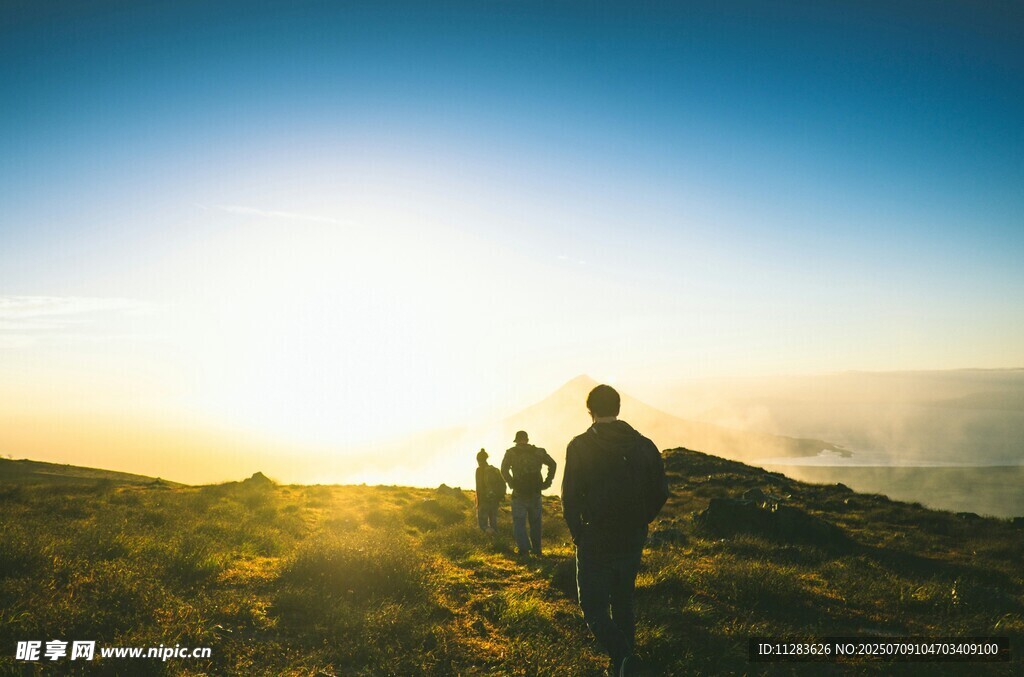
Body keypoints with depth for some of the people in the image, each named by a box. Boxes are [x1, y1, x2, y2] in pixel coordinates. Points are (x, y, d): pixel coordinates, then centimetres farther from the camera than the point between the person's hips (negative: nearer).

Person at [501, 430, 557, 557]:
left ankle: (524, 549, -12)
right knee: (535, 523, 15)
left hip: (519, 494, -3)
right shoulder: (538, 452, 8)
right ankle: (537, 550, 20)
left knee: (519, 523, 2)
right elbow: (553, 464, 3)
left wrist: (512, 483, -6)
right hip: (535, 493, 3)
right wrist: (547, 482, 4)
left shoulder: (511, 453, 1)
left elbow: (504, 470, -12)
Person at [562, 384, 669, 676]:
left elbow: (570, 496, -14)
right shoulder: (644, 445, 1)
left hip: (595, 542, -4)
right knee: (623, 603, 21)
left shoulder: (580, 446, -11)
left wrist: (577, 533, 0)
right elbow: (661, 492, 3)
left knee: (594, 607, 6)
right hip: (633, 542, 5)